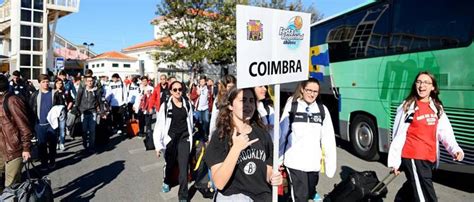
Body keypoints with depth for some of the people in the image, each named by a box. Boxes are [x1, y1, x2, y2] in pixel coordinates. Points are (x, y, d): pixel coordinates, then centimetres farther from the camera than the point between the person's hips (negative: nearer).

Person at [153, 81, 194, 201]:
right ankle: (167, 182, 47)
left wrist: (190, 137, 13)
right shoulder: (165, 105, -7)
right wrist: (158, 144, -14)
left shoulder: (187, 104, 0)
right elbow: (159, 124, -9)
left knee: (183, 167, -2)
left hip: (184, 139, 1)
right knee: (169, 164, 17)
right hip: (170, 139, -1)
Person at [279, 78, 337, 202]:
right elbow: (282, 133, 0)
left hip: (313, 161, 3)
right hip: (295, 161, -3)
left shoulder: (322, 109, -1)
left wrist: (330, 162, -4)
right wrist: (278, 158, 4)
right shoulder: (291, 106, -5)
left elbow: (328, 138, -1)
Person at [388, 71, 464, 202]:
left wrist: (455, 149, -19)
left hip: (430, 158, 6)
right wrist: (394, 161, -9)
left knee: (413, 188, 23)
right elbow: (398, 135, -7)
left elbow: (445, 131, 0)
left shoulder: (437, 107, 9)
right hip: (413, 157, -6)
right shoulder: (407, 107, -7)